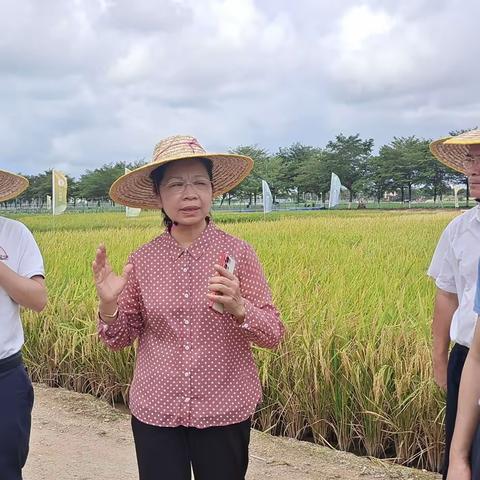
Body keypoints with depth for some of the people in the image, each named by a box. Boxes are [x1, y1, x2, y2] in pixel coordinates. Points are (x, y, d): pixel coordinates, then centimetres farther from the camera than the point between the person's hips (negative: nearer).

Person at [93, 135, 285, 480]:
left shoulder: (238, 253, -8)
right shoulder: (142, 260, -2)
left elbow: (274, 335, -6)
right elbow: (120, 339, 5)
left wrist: (237, 306, -25)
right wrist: (108, 305, -16)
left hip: (225, 412, -1)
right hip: (155, 412, 1)